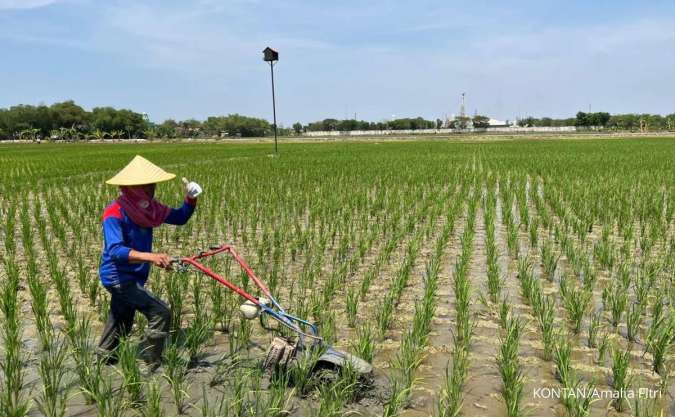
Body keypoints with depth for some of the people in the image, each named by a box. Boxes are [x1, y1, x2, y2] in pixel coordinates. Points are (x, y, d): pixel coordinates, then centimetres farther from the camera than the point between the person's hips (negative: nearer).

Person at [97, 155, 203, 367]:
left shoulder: (147, 206, -4)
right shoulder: (114, 213, -26)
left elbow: (180, 218, 3)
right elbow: (115, 251, -37)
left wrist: (191, 198, -16)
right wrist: (151, 257, -51)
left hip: (132, 276, 9)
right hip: (118, 277, -9)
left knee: (122, 320, 26)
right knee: (160, 313, -16)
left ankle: (104, 356, 48)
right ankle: (153, 365, -2)